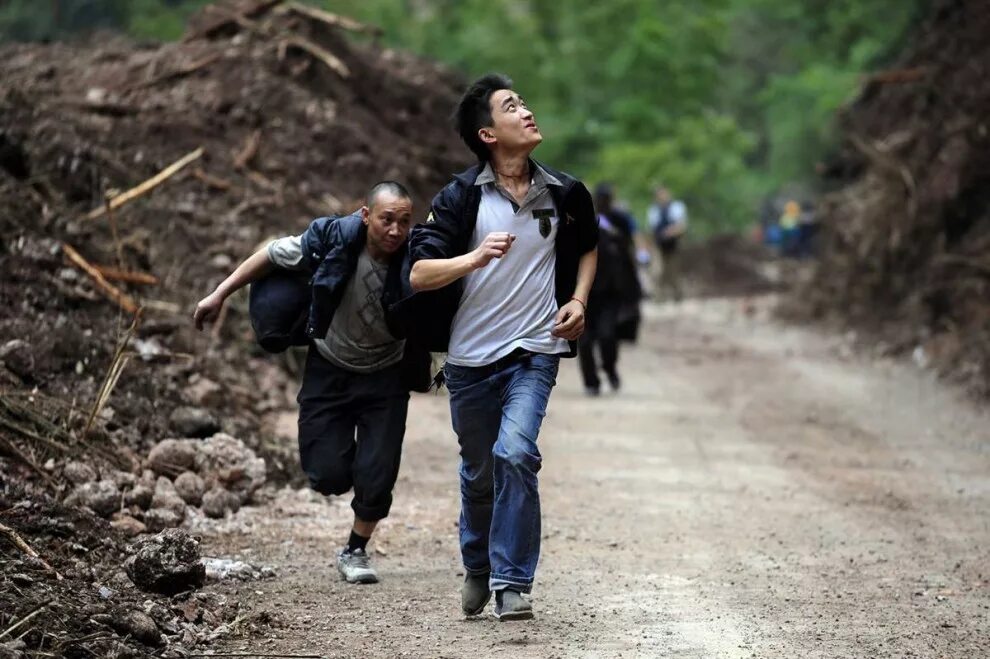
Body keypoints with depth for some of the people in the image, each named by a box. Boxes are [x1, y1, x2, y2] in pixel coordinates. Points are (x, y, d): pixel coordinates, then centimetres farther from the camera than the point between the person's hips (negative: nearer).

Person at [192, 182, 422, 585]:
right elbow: (272, 255, -6)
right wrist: (220, 295, -2)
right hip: (329, 369, 0)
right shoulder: (334, 239, -22)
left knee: (377, 476, -6)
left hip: (385, 375, 0)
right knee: (329, 476, -4)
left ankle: (355, 552, 20)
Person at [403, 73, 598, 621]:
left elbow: (588, 246, 23)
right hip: (470, 356, 0)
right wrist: (476, 257, -30)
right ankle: (478, 569, 37)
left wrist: (579, 299, 6)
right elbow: (419, 274, -14)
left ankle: (512, 583, -14)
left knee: (515, 452, -21)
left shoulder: (563, 195, 1)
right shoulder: (461, 197, -8)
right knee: (478, 472, 13)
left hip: (534, 351, 0)